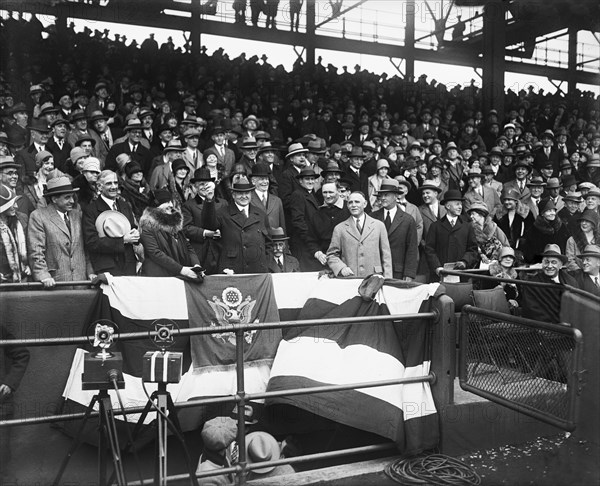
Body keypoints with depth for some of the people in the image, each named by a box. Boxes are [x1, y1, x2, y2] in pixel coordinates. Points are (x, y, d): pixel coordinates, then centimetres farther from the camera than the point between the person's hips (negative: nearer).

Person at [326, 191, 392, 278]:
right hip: (348, 280, 0)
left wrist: (387, 281, 0)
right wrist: (341, 268, -10)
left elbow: (386, 256, 8)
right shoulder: (339, 229, 8)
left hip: (374, 280, 0)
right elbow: (331, 255, 9)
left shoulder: (379, 225, 9)